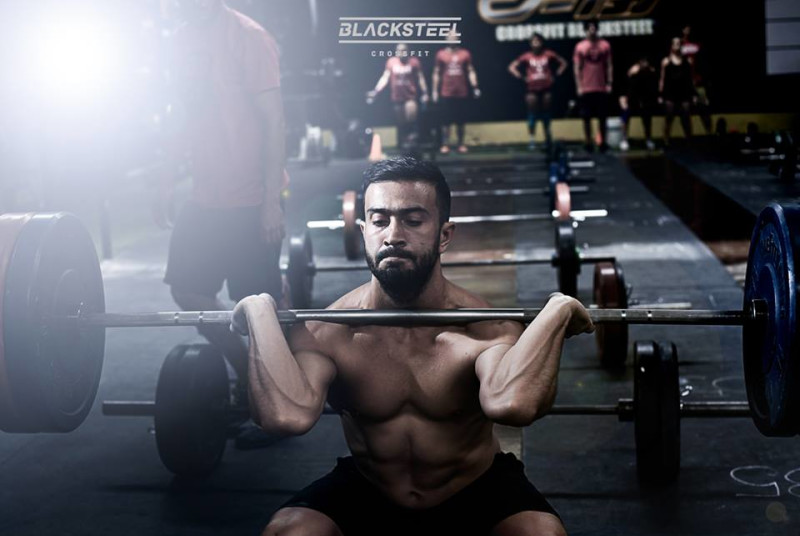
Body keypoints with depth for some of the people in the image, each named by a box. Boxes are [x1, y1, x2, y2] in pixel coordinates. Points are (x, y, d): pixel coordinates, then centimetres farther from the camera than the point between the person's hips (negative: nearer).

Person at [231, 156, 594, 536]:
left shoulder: (486, 328, -21)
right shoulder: (324, 331, -17)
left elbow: (512, 405, -46)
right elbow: (287, 416, -38)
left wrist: (556, 311, -39)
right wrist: (260, 311, -30)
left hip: (477, 493, -1)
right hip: (365, 493, 2)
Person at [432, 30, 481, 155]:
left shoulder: (465, 54, 5)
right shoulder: (441, 54, 4)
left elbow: (471, 71, 4)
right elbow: (436, 73, 7)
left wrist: (475, 87, -6)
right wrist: (434, 90, 2)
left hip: (462, 94, 1)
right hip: (446, 94, -1)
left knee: (460, 121, 6)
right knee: (446, 120, 0)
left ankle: (461, 144, 12)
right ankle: (444, 145, 3)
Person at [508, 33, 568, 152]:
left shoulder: (548, 54, 3)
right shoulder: (527, 56, 0)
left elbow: (563, 63, 12)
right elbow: (512, 67, 4)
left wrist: (556, 75, 3)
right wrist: (522, 77, -4)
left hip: (546, 89, 1)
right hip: (532, 90, -1)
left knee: (546, 115, 9)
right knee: (532, 115, -4)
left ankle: (548, 138, 20)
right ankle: (532, 140, -1)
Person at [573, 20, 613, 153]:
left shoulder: (605, 45, 4)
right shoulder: (580, 47, 1)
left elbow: (609, 66, 5)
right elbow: (577, 68, 1)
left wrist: (609, 84, -1)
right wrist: (579, 86, -5)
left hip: (602, 88, 1)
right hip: (586, 88, -1)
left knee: (602, 117, 5)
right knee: (587, 117, 2)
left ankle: (603, 142, 12)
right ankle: (588, 143, 9)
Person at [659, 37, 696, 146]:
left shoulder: (686, 61, 7)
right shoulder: (666, 61, 2)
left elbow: (690, 78, 9)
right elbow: (662, 79, 2)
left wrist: (694, 94, 6)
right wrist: (661, 94, -4)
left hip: (684, 94, 2)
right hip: (670, 94, -1)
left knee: (686, 119, 0)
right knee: (668, 119, 3)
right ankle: (666, 142, 8)